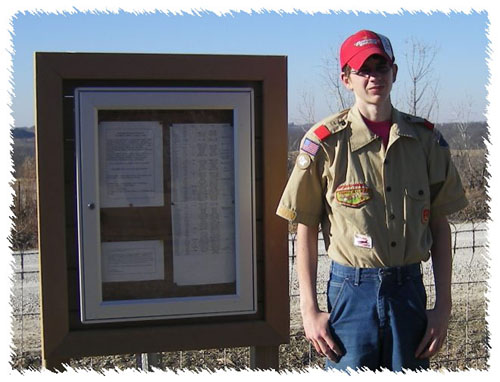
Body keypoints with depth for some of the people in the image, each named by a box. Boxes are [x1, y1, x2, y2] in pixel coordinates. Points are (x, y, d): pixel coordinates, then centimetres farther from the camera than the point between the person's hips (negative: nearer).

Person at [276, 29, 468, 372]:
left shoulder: (426, 139, 4)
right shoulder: (325, 142, -5)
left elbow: (440, 227, 8)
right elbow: (306, 231, -1)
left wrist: (443, 306, 4)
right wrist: (310, 310, -4)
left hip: (410, 290, 3)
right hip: (351, 291, -3)